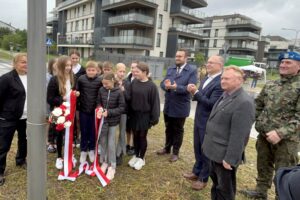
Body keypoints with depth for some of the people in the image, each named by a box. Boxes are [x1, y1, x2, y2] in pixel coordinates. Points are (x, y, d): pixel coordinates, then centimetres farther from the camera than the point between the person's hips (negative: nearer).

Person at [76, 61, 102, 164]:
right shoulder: (81, 79, -7)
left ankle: (91, 150, 31)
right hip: (83, 110, 1)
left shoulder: (100, 81, -9)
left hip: (94, 111, 0)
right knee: (84, 131, 12)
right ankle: (83, 151, 28)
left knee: (93, 131, 12)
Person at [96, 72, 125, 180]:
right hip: (103, 120, 4)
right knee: (103, 142, 14)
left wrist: (109, 112, -19)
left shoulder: (119, 92, -14)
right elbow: (98, 102, 8)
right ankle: (104, 162, 33)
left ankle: (112, 166, 18)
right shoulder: (101, 90, -5)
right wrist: (99, 110, -12)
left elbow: (122, 108, -11)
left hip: (113, 121, -3)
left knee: (111, 144, 3)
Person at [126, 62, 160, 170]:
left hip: (145, 116, -4)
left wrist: (154, 118, -11)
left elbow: (155, 103, -11)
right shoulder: (134, 82, -1)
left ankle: (141, 158, 27)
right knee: (135, 136, 15)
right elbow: (128, 97, -2)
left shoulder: (152, 86, -14)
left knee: (142, 137, 9)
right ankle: (136, 155, 34)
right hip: (134, 114, 4)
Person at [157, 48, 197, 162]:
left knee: (178, 130, 12)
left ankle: (175, 152, 28)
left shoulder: (192, 71, -10)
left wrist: (176, 87, -34)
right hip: (168, 105, 5)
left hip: (180, 107, -5)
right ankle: (167, 148, 39)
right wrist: (166, 85, -23)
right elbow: (162, 83, 0)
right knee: (168, 128, 20)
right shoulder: (170, 69, 8)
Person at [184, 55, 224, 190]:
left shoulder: (221, 82, -21)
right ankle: (197, 172, 40)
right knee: (197, 148, 21)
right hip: (199, 119, 8)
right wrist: (194, 92, -10)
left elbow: (211, 103, -26)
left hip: (208, 122, -8)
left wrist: (196, 92, -25)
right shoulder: (206, 78, 8)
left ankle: (203, 178, 27)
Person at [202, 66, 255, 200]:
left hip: (225, 155, -8)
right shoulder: (225, 96, 8)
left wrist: (230, 159, -22)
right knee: (215, 183, 24)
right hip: (215, 151, 8)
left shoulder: (244, 102, -22)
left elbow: (239, 135, -24)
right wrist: (207, 144, 18)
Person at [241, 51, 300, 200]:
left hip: (286, 138, -5)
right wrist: (257, 123, 5)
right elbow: (258, 105, 16)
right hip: (264, 134, 6)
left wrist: (281, 133, -24)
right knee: (263, 165, 20)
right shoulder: (270, 85, 8)